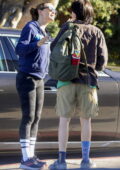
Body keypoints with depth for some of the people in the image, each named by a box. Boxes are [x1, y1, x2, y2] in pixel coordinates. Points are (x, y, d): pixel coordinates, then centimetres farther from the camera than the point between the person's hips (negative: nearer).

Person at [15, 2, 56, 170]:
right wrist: (38, 43, -34)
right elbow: (20, 49, -19)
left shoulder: (45, 33, 17)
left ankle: (31, 156, 9)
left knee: (36, 118, 6)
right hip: (26, 78, -8)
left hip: (38, 80, 8)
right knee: (28, 117, -11)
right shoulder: (30, 27, -7)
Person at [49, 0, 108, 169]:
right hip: (88, 80, 2)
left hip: (67, 79, -2)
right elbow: (102, 61, 5)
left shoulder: (68, 27, 0)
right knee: (86, 120, 10)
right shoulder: (97, 32, 6)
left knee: (64, 119, 1)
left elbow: (54, 48, -3)